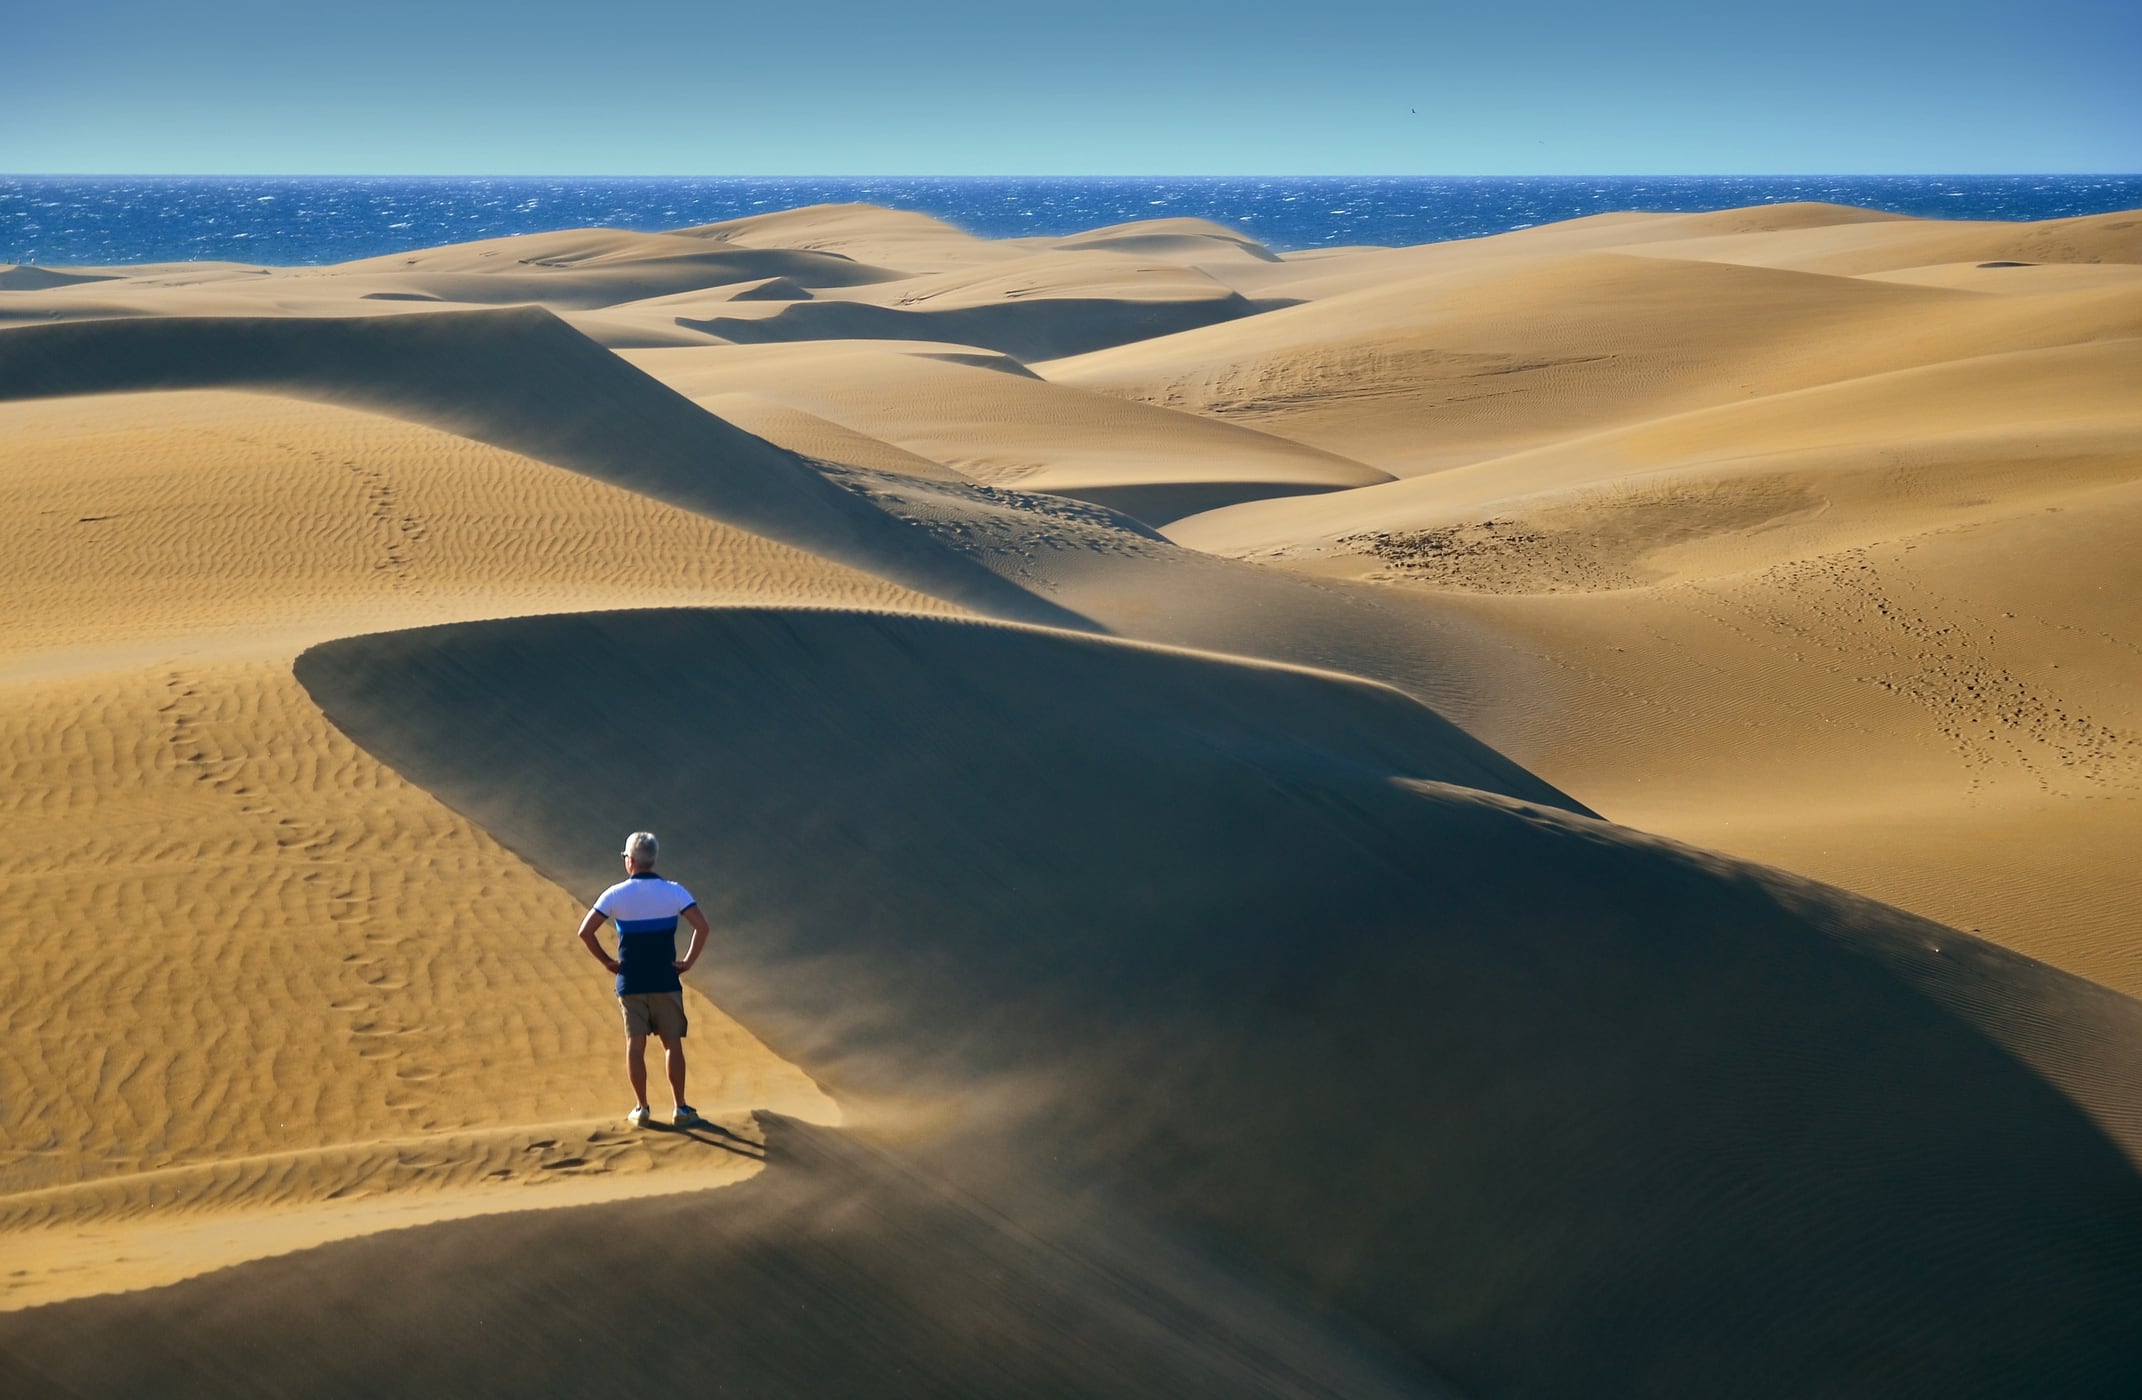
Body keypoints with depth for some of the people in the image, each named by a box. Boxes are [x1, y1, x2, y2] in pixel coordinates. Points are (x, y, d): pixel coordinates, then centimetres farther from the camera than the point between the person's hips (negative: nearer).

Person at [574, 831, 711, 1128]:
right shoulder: (674, 892, -5)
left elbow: (585, 931, -9)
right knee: (672, 1043, 6)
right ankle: (680, 1109, 7)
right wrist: (688, 962, -6)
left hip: (630, 982, 0)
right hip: (665, 981, 0)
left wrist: (607, 961, 1)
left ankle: (641, 1109, 11)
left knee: (635, 1045, 8)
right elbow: (701, 927, -16)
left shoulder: (616, 894, -5)